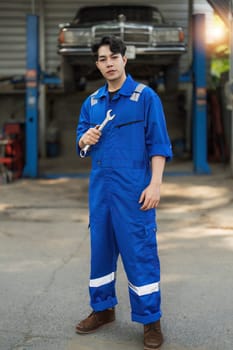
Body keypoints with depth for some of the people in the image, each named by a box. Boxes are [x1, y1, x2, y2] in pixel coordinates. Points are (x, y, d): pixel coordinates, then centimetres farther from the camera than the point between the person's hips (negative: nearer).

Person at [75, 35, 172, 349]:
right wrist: (85, 139, -7)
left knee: (140, 251, -3)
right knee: (100, 247, 12)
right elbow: (81, 142, 17)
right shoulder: (91, 102, 11)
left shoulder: (145, 96, -4)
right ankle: (103, 308, 28)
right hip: (100, 186, 5)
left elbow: (158, 144, -7)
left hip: (134, 188, -5)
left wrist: (155, 184, -15)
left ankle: (151, 320, 9)